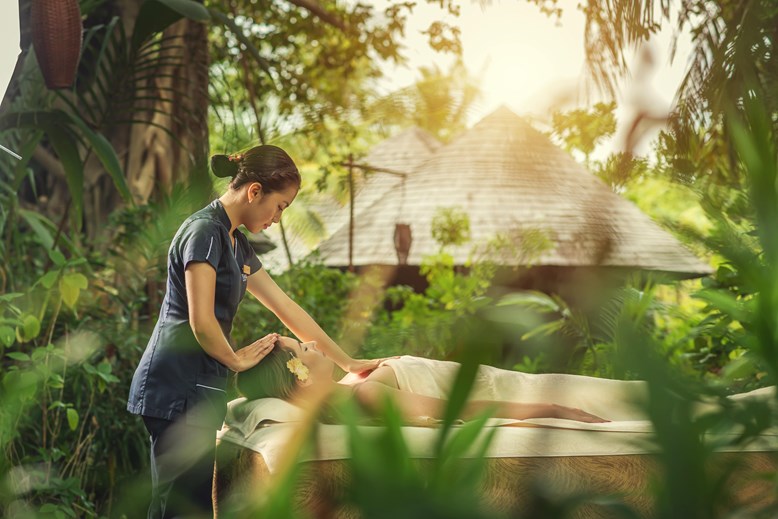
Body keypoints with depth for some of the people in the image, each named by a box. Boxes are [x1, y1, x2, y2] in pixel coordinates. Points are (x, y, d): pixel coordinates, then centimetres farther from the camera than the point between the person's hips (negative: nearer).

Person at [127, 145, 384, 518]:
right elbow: (201, 321, -18)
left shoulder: (235, 242, 18)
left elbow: (285, 308, 21)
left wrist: (347, 362, 21)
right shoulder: (205, 231, -11)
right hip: (180, 388, -9)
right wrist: (236, 359, 1)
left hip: (194, 389, 9)